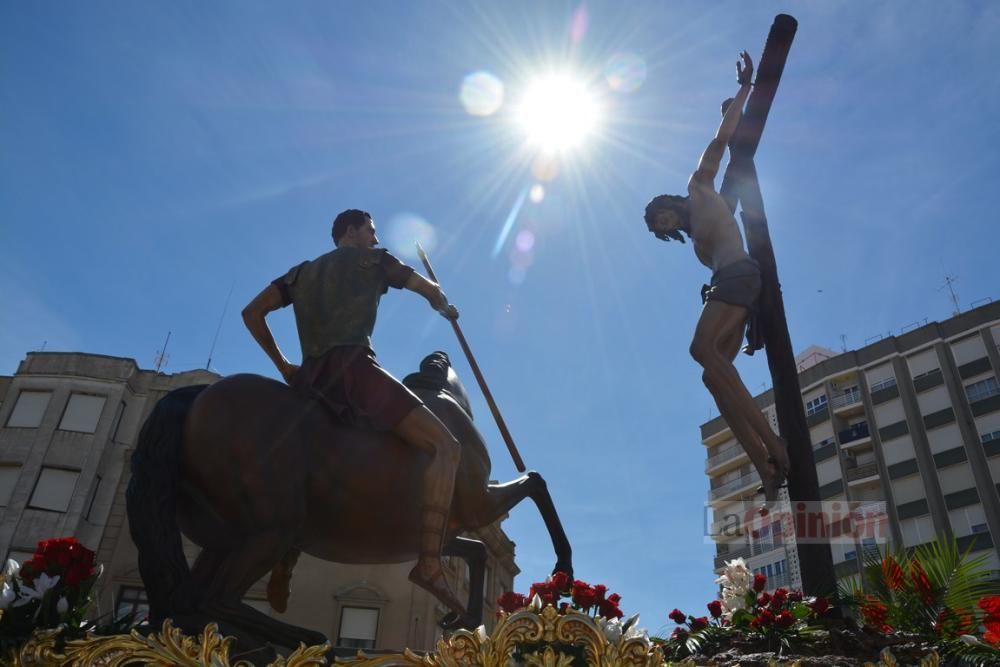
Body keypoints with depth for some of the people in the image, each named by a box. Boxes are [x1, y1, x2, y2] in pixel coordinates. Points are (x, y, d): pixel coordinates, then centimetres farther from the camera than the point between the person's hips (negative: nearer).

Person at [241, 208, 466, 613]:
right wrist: (445, 309, 47)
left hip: (309, 379, 7)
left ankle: (283, 562, 24)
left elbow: (252, 312, 21)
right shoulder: (372, 260, 17)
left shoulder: (303, 272, 30)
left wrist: (282, 365, 24)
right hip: (353, 366, -7)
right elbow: (431, 291, 24)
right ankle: (430, 564, -28)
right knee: (445, 447, -12)